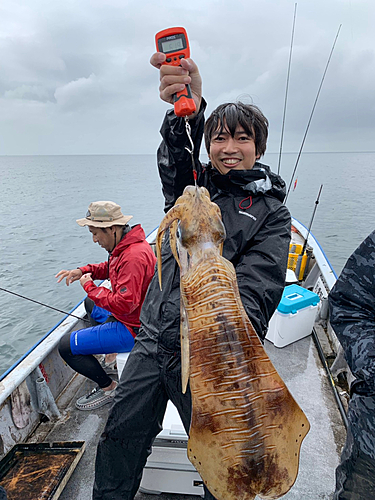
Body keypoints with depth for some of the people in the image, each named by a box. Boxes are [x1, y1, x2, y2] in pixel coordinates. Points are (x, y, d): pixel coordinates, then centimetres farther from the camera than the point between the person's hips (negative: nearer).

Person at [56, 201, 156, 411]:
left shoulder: (134, 257, -31)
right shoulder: (127, 245, 2)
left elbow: (123, 304, -34)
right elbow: (110, 268, 19)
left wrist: (90, 287, -21)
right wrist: (84, 271, 2)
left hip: (133, 330, -11)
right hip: (130, 317, 11)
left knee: (67, 346, -9)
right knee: (90, 305, 34)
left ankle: (109, 387, 6)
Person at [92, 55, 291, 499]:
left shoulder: (272, 213, -1)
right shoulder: (194, 184, 8)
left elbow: (256, 290, -14)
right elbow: (175, 160, -16)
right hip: (153, 342, 4)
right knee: (120, 438, 18)